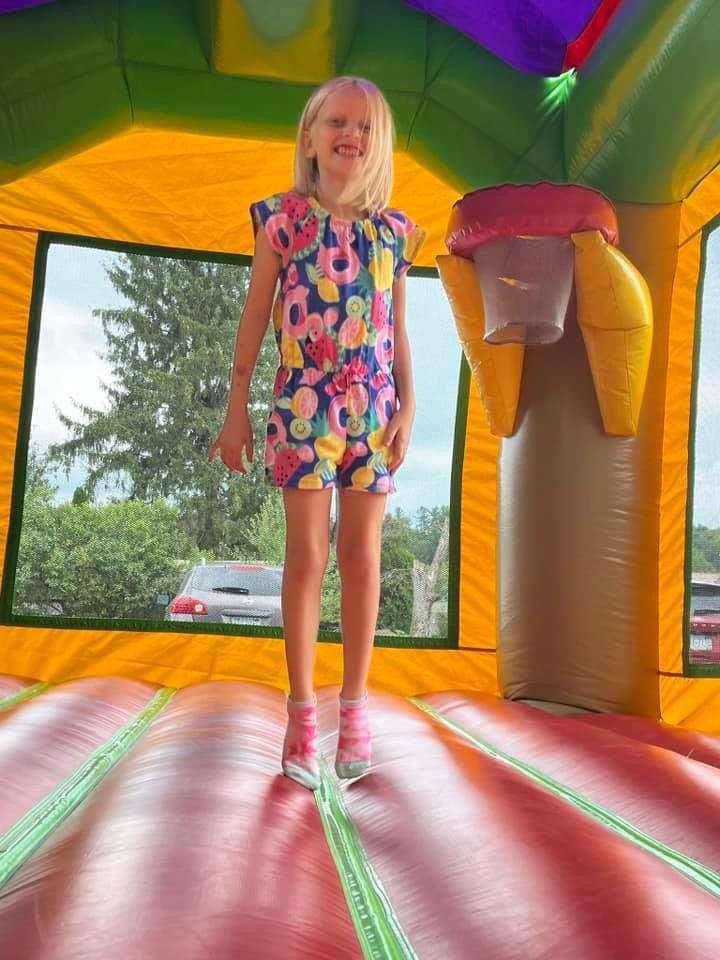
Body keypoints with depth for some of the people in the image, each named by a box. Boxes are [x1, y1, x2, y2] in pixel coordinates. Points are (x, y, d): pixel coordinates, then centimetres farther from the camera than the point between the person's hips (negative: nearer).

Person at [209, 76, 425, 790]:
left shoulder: (394, 230, 11)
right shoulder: (283, 219, 4)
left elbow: (398, 330, 11)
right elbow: (255, 317, 3)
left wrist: (407, 408, 3)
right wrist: (237, 408, 0)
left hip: (373, 408, 2)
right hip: (305, 403, -2)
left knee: (362, 554, 5)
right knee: (307, 553, -1)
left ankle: (355, 705, 17)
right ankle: (302, 711, 11)